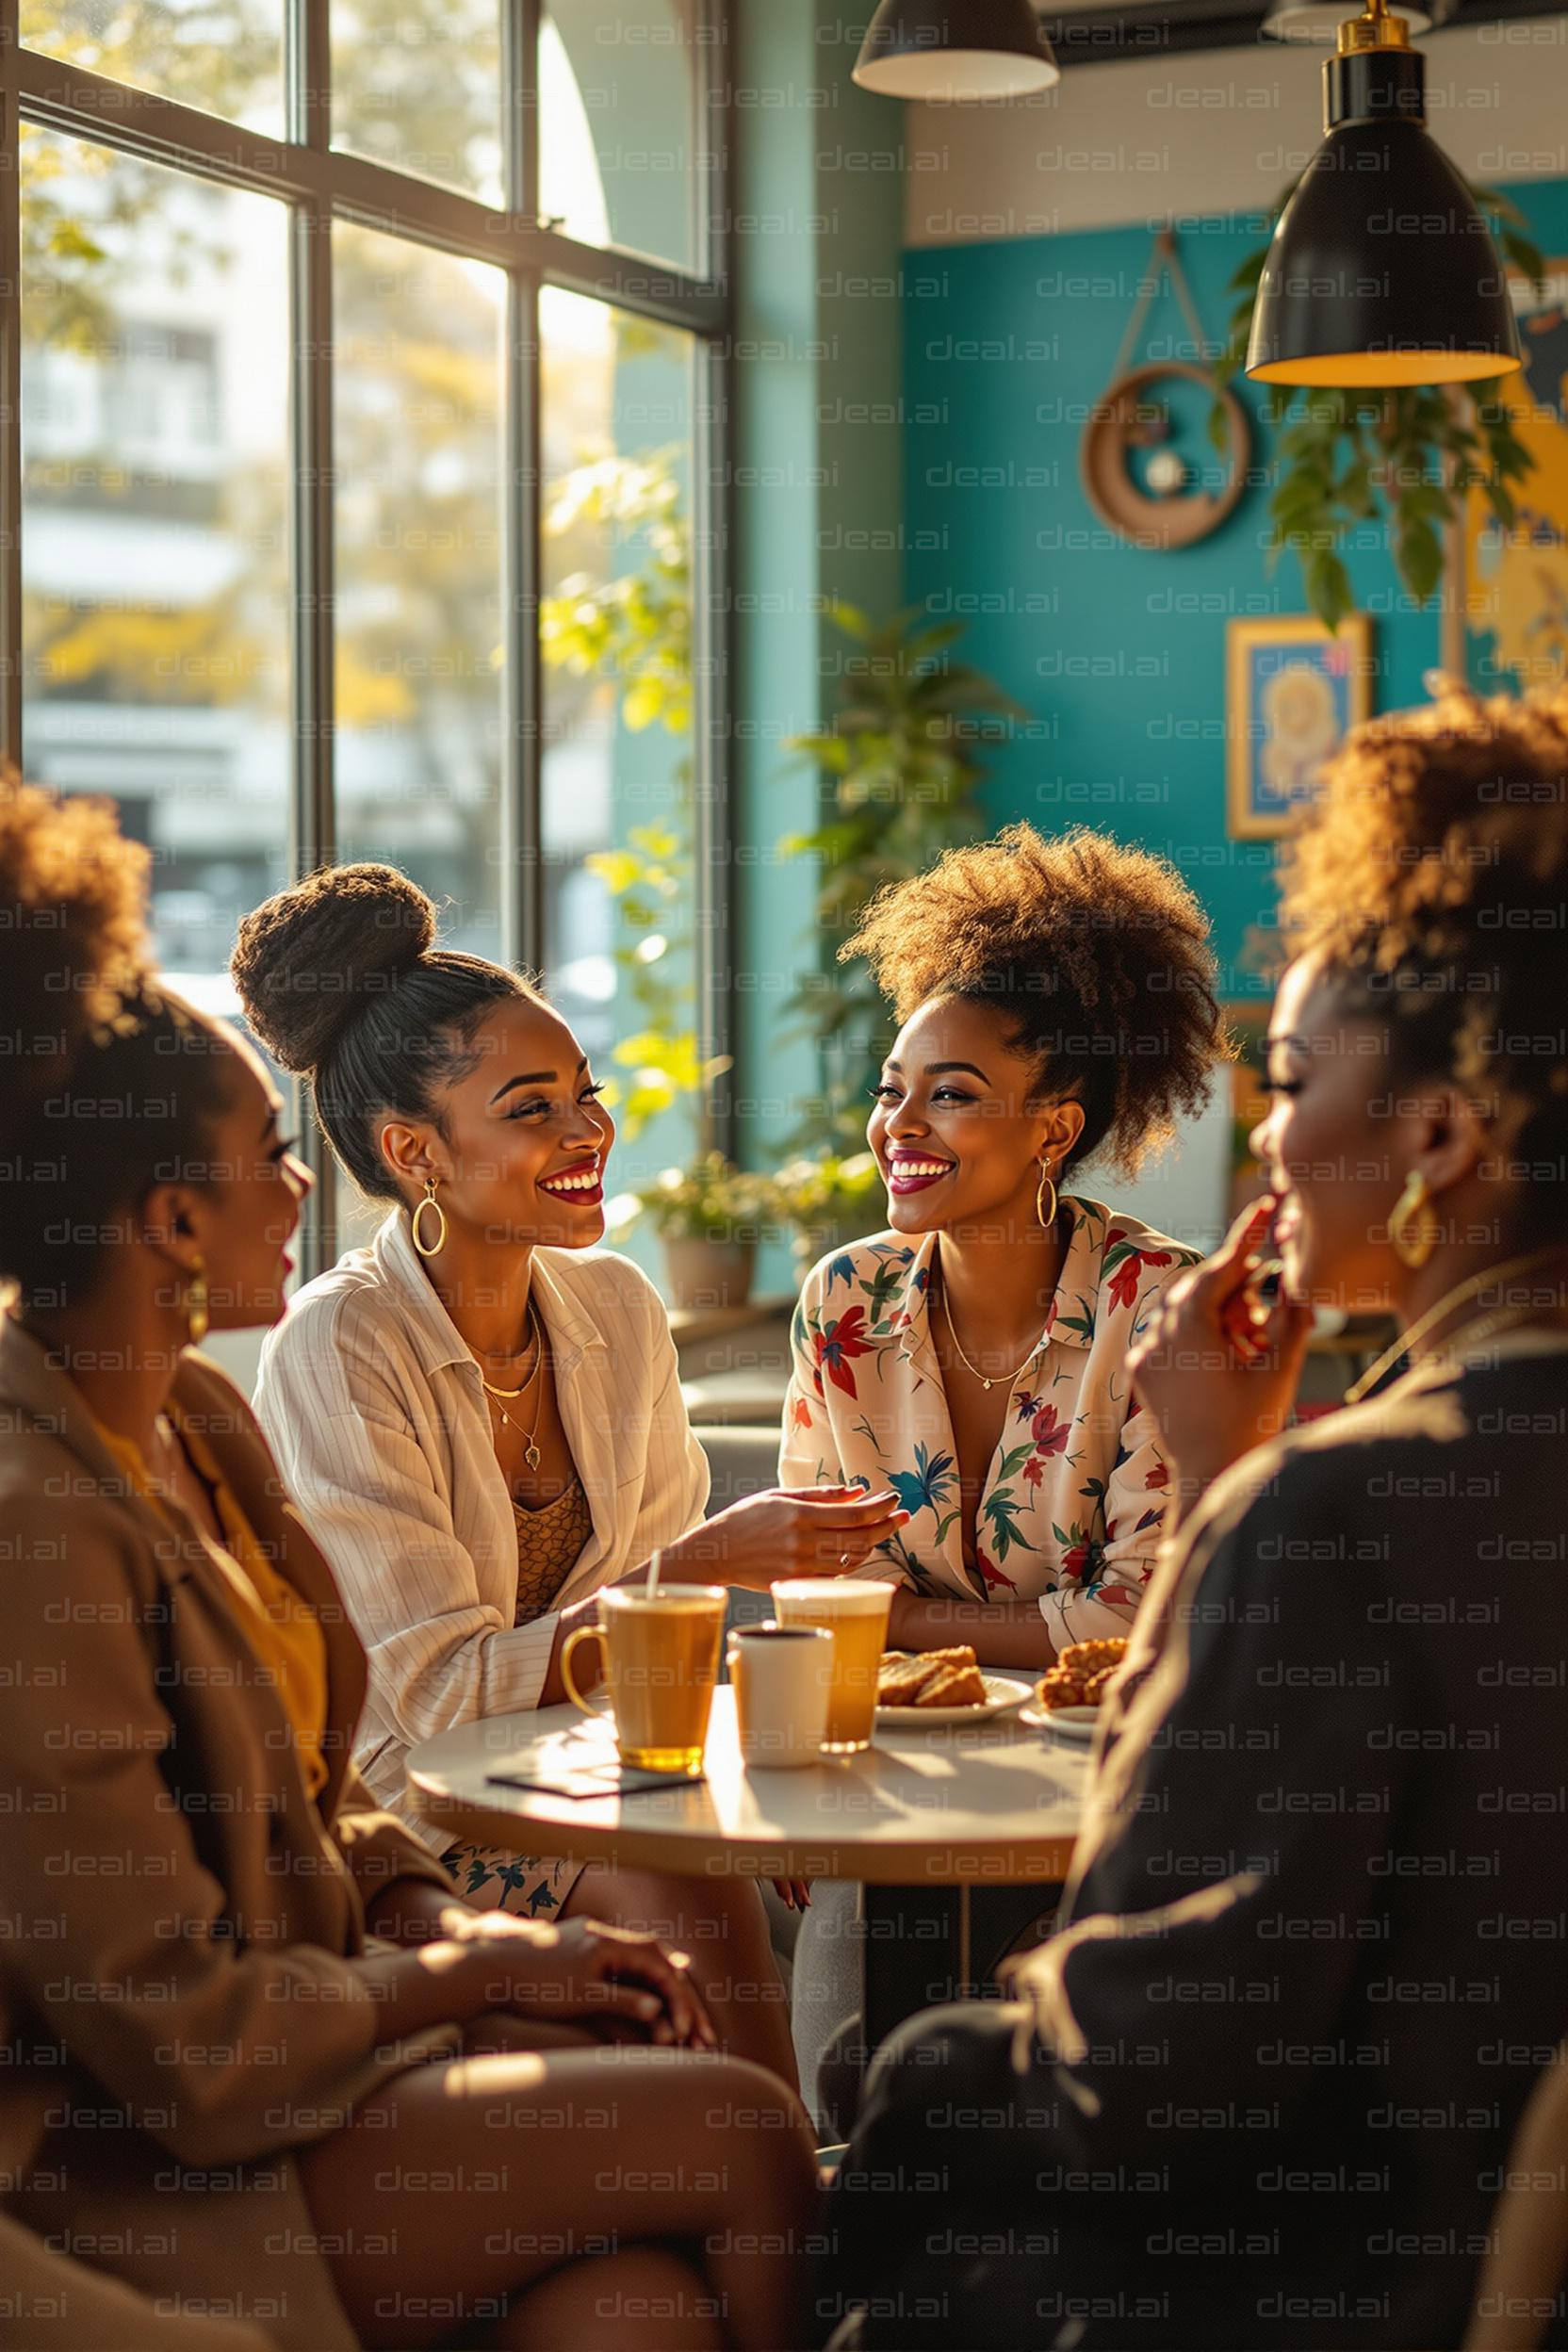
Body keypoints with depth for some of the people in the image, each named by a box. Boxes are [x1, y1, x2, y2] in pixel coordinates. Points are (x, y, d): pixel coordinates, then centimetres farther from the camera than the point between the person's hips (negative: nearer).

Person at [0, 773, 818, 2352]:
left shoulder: (193, 1419, 8)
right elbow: (191, 2058, -20)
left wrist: (441, 1916, 1)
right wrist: (465, 1971, -6)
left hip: (298, 2024, 8)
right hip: (131, 2176, -8)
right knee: (733, 2130, -14)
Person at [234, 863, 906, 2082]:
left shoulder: (618, 1310, 3)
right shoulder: (337, 1349, -17)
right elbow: (436, 1692, -20)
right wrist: (703, 1562, -25)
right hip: (391, 1811, -6)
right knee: (689, 1888, -29)